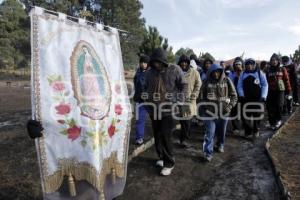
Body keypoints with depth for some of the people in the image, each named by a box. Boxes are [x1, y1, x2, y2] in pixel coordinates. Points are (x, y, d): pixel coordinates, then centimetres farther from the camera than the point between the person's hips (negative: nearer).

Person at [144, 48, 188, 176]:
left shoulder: (174, 69, -5)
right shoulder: (150, 72, 6)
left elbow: (183, 85, 0)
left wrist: (180, 101, -10)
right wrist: (147, 102, 16)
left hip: (169, 109, -4)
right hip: (154, 110, 5)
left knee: (166, 136, -7)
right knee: (157, 135, 13)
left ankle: (169, 163, 9)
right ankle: (161, 157, 32)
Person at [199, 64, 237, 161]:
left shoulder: (227, 81, -2)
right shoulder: (207, 82, 0)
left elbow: (234, 95, 3)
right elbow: (201, 96, 8)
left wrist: (230, 106, -9)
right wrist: (202, 109, 4)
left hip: (223, 112, 1)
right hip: (209, 112, -1)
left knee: (221, 131, 18)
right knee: (209, 133, -5)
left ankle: (220, 145, 43)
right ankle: (208, 153, 3)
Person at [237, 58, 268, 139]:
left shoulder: (260, 73, 2)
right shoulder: (243, 74, 9)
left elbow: (265, 85, 1)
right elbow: (239, 85, 8)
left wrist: (263, 96, -8)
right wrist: (241, 95, -5)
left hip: (257, 98, -2)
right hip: (246, 98, 2)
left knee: (257, 115, 5)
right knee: (245, 115, 2)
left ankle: (256, 131, 22)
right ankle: (247, 131, 16)